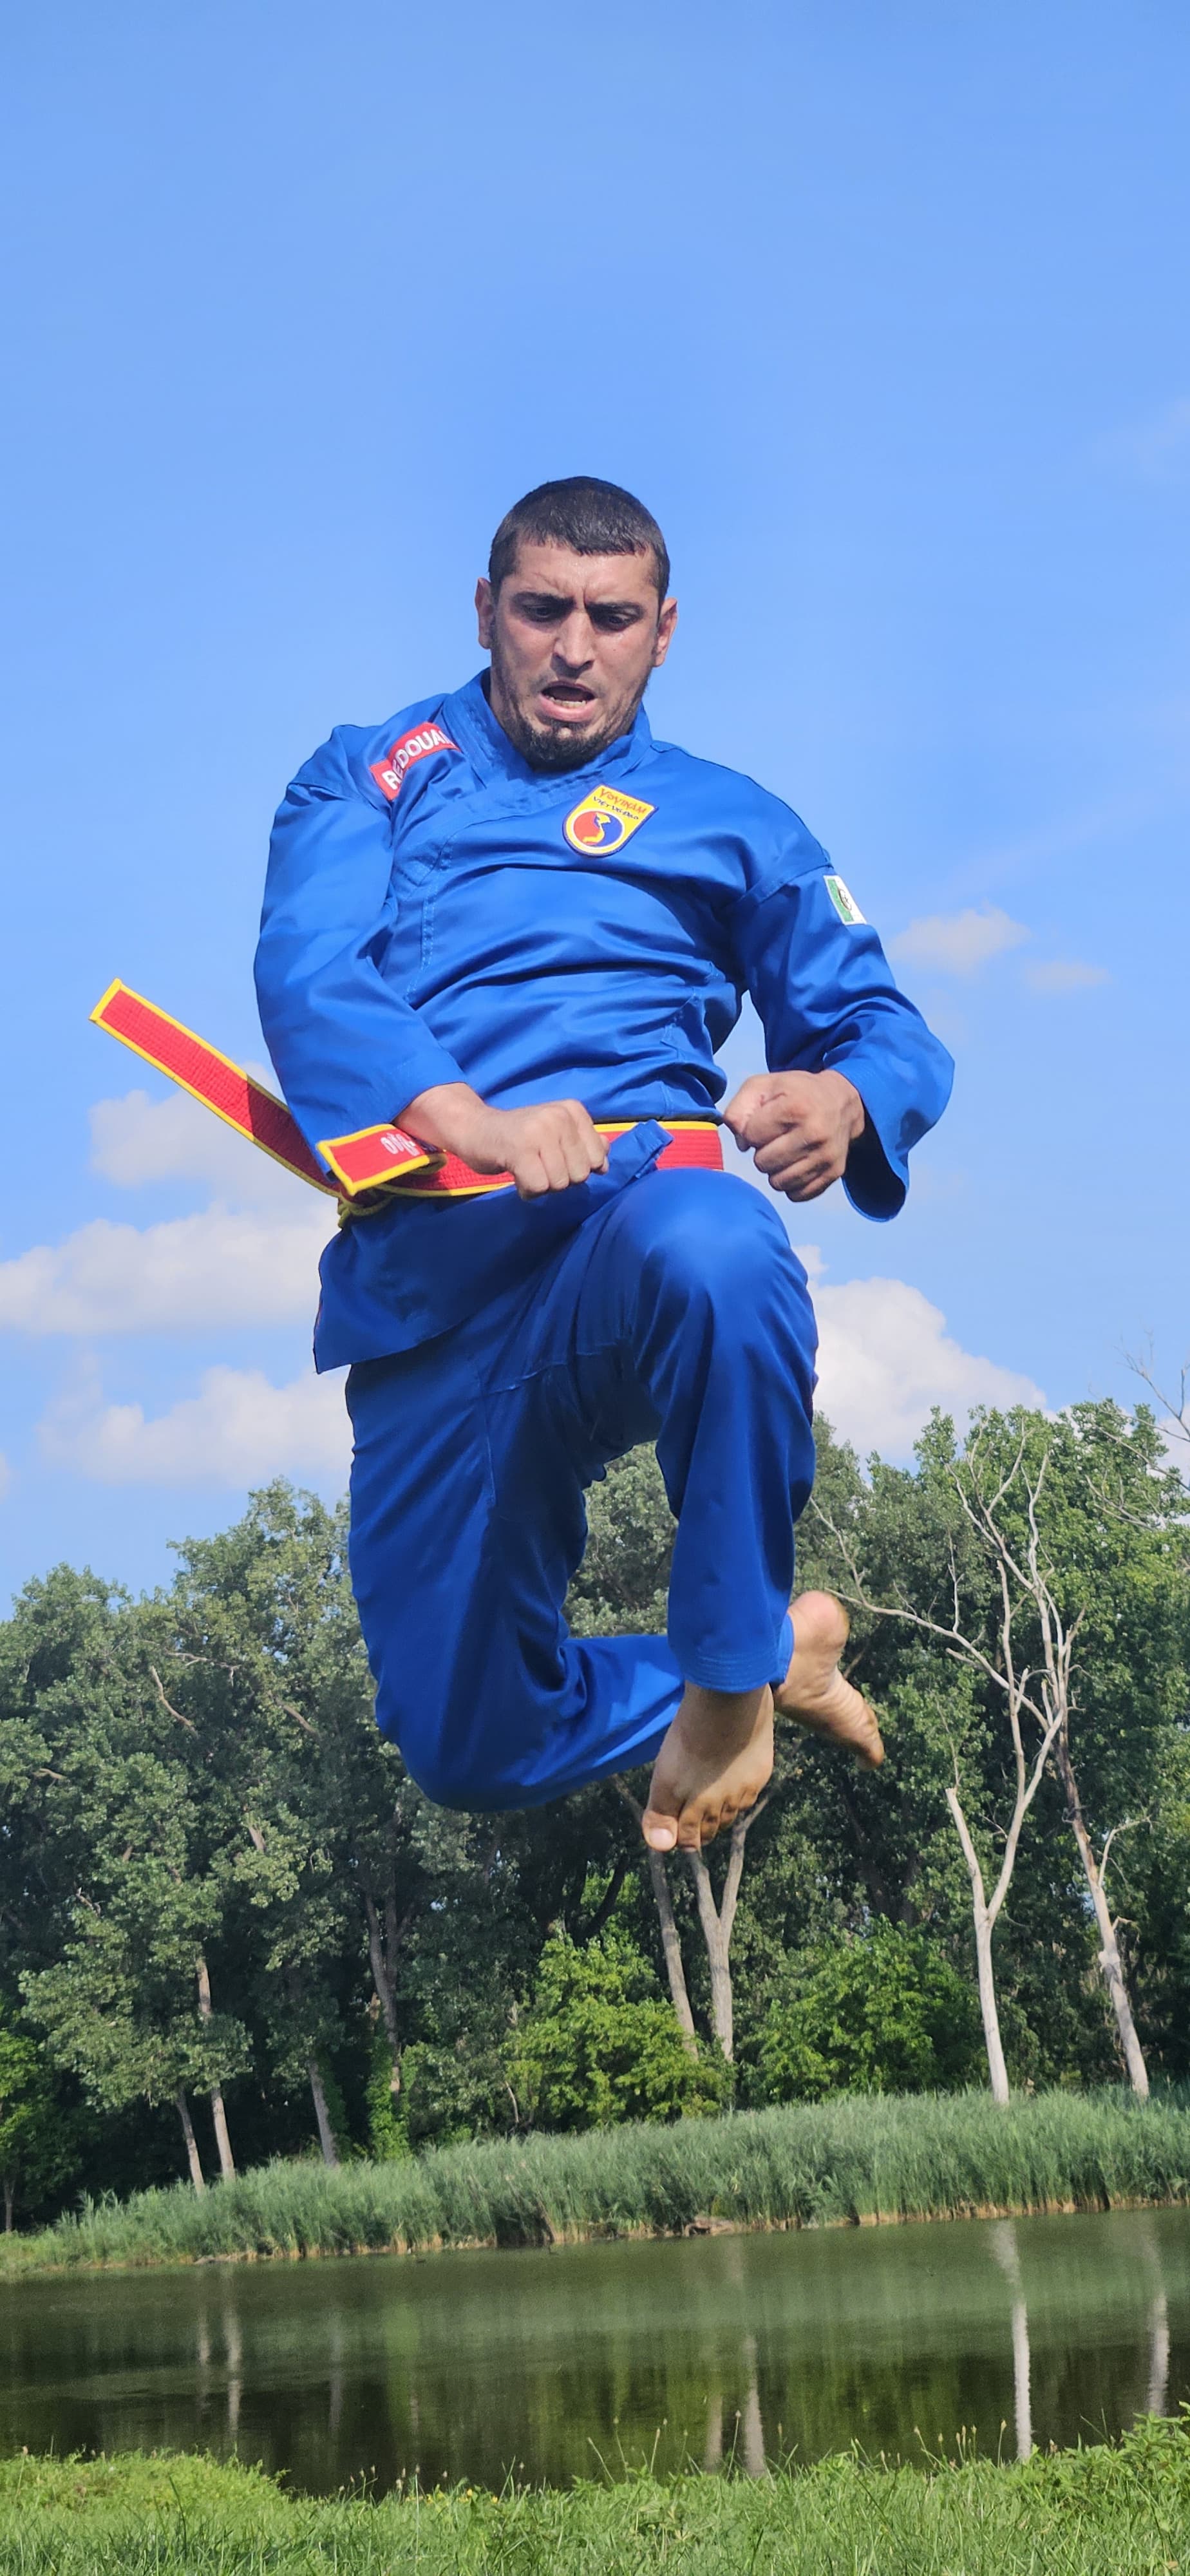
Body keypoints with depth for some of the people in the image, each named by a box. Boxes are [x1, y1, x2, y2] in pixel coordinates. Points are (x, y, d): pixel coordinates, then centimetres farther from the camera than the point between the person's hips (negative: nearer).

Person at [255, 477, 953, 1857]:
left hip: (630, 1219, -1)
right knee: (471, 1751, -1)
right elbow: (308, 971, -3)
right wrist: (468, 1118, -24)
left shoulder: (726, 820, 19)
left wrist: (844, 1097, -11)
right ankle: (782, 1655, 26)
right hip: (428, 1291, 2)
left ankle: (733, 1664, -18)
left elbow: (879, 1024, 16)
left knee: (715, 1258, -41)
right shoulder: (373, 777, 16)